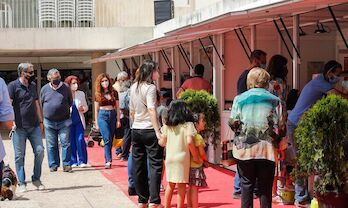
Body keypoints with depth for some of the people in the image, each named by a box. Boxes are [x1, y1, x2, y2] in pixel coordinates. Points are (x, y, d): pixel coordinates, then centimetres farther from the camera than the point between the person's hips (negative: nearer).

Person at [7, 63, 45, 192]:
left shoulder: (33, 86, 14)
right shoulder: (13, 86, -4)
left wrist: (40, 121, 16)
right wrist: (12, 122, -17)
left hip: (34, 126, 5)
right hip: (19, 127, -5)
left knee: (40, 151, 0)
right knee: (19, 156, 1)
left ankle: (36, 179, 14)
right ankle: (21, 183, 9)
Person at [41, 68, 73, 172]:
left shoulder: (66, 88, 1)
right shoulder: (44, 89, 4)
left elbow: (70, 103, 11)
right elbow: (41, 104, 14)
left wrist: (65, 111, 8)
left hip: (64, 121, -1)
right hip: (49, 122, 1)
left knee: (66, 143, -3)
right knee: (51, 145, 5)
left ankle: (66, 164, 3)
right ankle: (53, 165, 13)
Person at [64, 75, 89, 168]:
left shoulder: (81, 94, 8)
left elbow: (86, 107, 14)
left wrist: (83, 109, -8)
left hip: (79, 121, 1)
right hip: (69, 121, -1)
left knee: (80, 140, -7)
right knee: (71, 141, 1)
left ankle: (82, 161, -1)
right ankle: (73, 162, 9)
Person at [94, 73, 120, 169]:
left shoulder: (114, 93, 7)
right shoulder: (98, 94, 5)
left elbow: (117, 107, 10)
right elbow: (96, 109, 9)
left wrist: (118, 120, 4)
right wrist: (96, 123, 7)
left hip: (113, 115, 2)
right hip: (102, 116, -2)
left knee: (110, 140, 3)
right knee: (107, 139, -13)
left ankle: (107, 159, 12)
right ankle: (109, 161, -17)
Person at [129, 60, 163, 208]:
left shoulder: (133, 87, 9)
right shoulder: (150, 87, -12)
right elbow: (152, 110, -22)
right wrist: (158, 132, -26)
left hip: (136, 130, 7)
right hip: (149, 130, -7)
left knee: (138, 166, 10)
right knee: (155, 165, -2)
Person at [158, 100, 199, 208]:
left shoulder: (167, 125, 5)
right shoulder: (188, 124, -7)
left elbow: (162, 142, 5)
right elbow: (189, 141, -18)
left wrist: (159, 140, 27)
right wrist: (195, 156, -8)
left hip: (169, 158, 4)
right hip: (182, 158, -4)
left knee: (170, 184, 16)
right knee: (181, 185, 5)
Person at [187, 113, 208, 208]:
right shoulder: (198, 137, -16)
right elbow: (201, 153, -15)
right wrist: (206, 161, 3)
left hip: (189, 164, 8)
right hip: (196, 165, -8)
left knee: (190, 188, 14)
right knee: (194, 188, -5)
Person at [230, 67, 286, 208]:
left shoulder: (240, 99, 1)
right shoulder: (274, 100, 1)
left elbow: (233, 123, -1)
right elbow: (279, 125, -2)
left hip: (244, 148, 0)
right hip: (266, 149, 0)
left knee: (246, 184, 8)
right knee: (265, 186, 7)